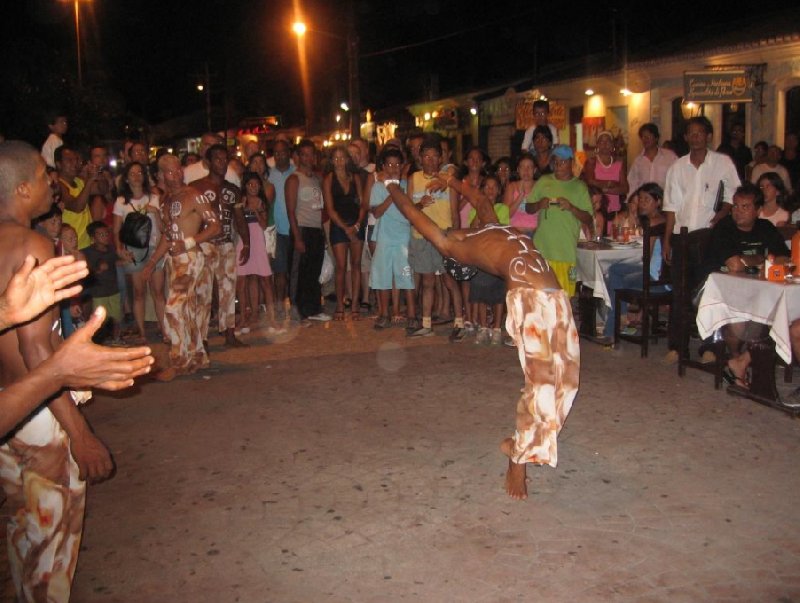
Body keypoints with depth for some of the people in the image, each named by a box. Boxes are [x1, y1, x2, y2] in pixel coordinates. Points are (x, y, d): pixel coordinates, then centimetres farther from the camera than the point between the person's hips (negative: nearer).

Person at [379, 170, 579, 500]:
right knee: (542, 379, -14)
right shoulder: (454, 246, 13)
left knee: (563, 375, 3)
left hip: (556, 299, 7)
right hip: (529, 299, -7)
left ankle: (521, 441, 22)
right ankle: (517, 463, -1)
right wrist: (391, 184, 35)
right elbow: (413, 212, 20)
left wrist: (453, 182, 64)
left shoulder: (491, 229, 30)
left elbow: (482, 201, 51)